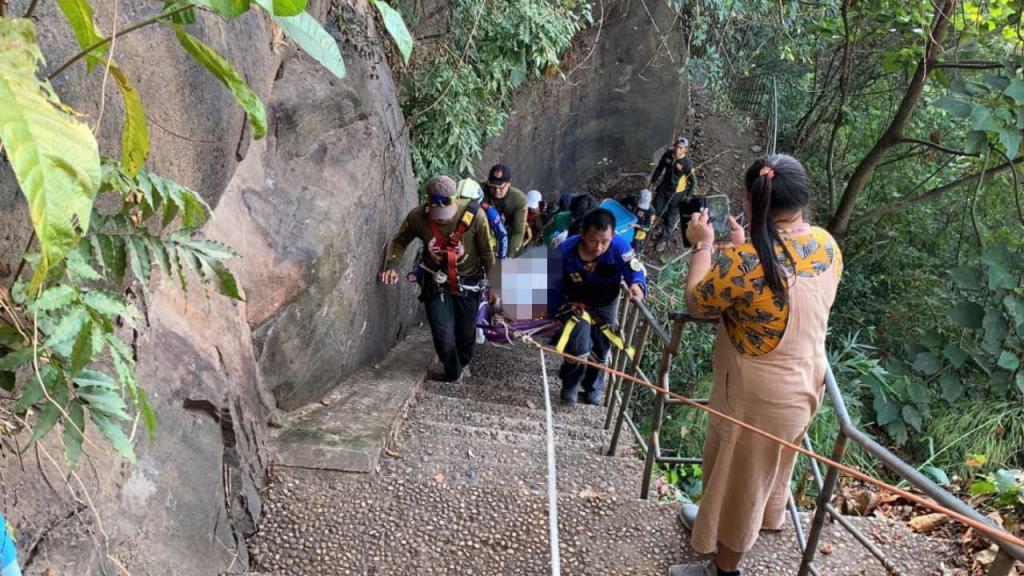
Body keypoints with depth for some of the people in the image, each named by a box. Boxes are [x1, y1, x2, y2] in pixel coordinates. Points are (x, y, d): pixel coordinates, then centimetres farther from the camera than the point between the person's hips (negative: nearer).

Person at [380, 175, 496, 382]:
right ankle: (452, 371, 22)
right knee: (443, 334, -6)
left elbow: (487, 252, -12)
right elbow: (400, 241, -2)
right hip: (436, 284, 1)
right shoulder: (418, 217, -21)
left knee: (466, 332, 16)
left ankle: (463, 363, 47)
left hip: (468, 283, 0)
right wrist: (391, 266, -18)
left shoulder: (473, 216, -25)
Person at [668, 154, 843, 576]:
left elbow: (697, 305, -15)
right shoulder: (827, 245, -7)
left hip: (759, 396, -7)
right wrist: (743, 245, 8)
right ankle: (725, 520, 55)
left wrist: (703, 246, -6)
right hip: (803, 381, 8)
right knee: (760, 466, 29)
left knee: (738, 475, 14)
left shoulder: (743, 261, -31)